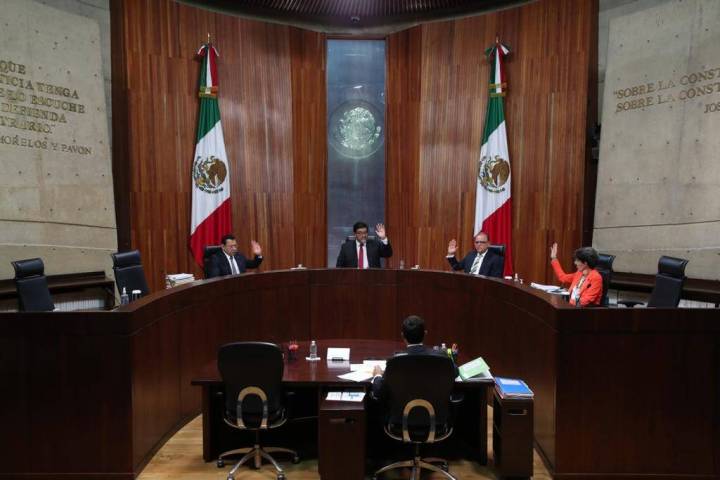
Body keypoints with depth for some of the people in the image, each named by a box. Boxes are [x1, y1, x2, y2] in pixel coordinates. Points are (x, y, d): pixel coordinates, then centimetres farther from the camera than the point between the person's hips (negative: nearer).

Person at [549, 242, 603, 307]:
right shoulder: (579, 273, 14)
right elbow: (563, 277, 27)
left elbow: (588, 299, -17)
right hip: (573, 306, 8)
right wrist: (554, 258, 27)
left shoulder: (596, 277, -11)